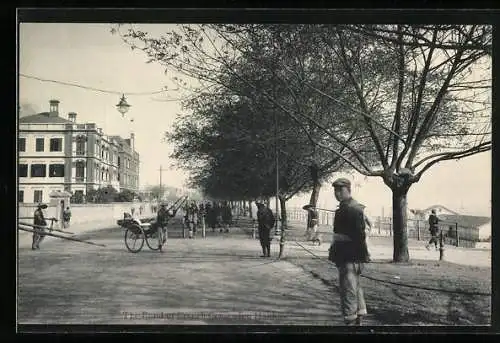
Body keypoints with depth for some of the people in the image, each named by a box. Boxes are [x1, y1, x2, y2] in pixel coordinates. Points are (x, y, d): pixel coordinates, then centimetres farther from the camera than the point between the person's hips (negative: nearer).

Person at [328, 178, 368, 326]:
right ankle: (358, 320, 27)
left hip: (349, 258, -10)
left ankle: (351, 321, -1)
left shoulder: (353, 209, -16)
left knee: (348, 290, -7)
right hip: (343, 256, 10)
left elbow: (360, 235, -20)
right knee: (355, 287, 17)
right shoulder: (343, 208, 15)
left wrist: (360, 259, -19)